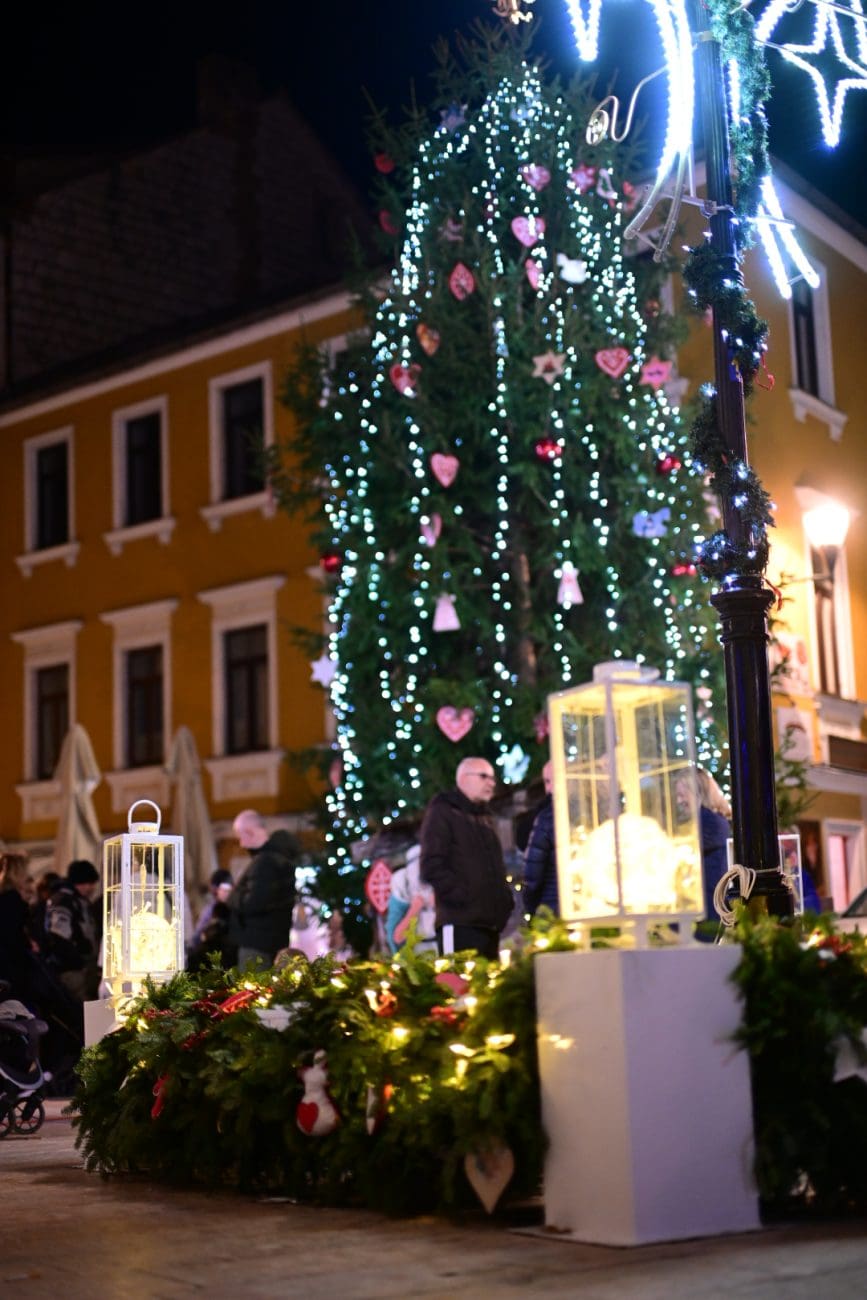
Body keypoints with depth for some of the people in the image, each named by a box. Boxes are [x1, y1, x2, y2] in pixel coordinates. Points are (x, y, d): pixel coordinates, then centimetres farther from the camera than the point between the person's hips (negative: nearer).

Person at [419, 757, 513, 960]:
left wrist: (504, 900, 10)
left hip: (489, 923, 8)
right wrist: (463, 897, -18)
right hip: (460, 923, -8)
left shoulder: (484, 819, 26)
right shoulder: (443, 812, 1)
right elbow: (432, 867, -11)